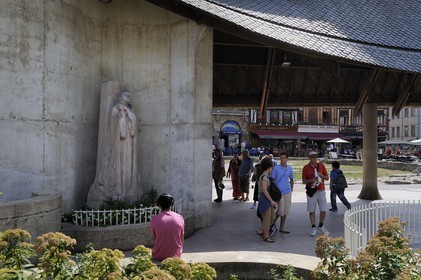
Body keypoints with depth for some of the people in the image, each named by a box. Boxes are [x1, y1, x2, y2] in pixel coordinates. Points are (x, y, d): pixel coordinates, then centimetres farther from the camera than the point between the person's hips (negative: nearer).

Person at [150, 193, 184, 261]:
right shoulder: (180, 218, -6)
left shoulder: (154, 220, -10)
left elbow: (154, 239, 1)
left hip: (159, 256, -1)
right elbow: (182, 241, 2)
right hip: (176, 255, 2)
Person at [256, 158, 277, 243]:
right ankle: (266, 236, 8)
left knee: (272, 217, 12)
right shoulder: (264, 177, -16)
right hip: (265, 198, -10)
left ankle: (261, 231, 22)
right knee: (267, 218, -2)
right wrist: (271, 201, -20)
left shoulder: (267, 176, 14)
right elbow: (264, 190, -20)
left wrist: (272, 200, 19)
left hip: (269, 199, 10)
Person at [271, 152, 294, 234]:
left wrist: (291, 190, 15)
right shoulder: (276, 168, -8)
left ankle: (282, 228, 19)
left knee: (286, 212, 8)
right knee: (281, 211, -9)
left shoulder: (289, 168, 6)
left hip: (287, 192, 5)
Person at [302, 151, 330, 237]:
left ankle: (321, 225, 23)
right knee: (312, 211, 3)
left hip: (321, 191, 1)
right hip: (311, 191, -1)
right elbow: (304, 181, 0)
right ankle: (313, 228, 14)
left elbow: (327, 178, 8)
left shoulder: (321, 166, 6)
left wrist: (321, 175, -11)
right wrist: (311, 180, -18)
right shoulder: (306, 167, 1)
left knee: (323, 210, 1)